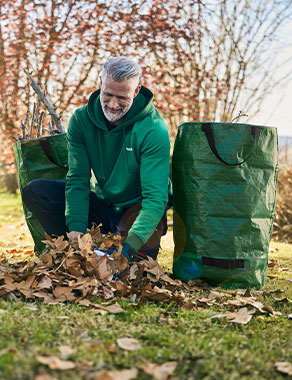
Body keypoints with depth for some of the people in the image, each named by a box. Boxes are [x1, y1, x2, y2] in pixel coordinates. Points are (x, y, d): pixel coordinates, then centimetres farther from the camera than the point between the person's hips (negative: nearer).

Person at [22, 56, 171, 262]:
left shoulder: (154, 129, -22)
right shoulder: (81, 119, -9)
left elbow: (156, 197, -28)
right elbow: (78, 180, -11)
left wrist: (130, 245, -42)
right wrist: (76, 229, -28)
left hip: (139, 209, -4)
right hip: (104, 205, 4)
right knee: (35, 191, -13)